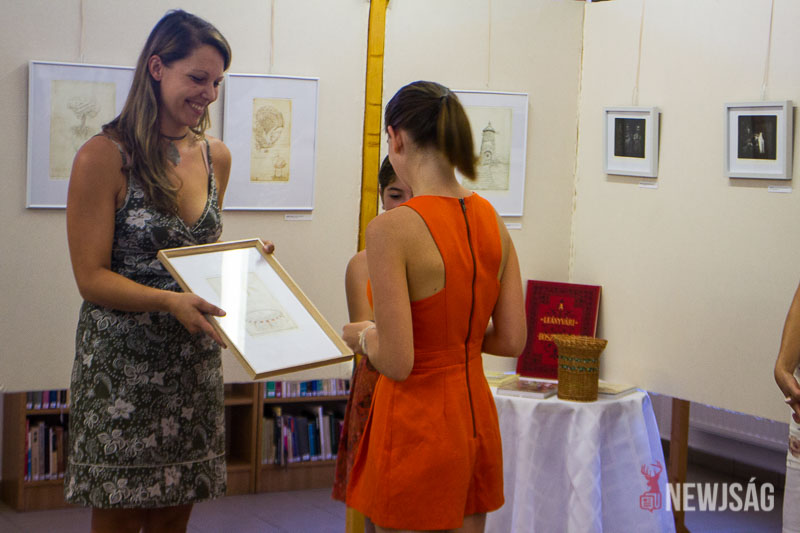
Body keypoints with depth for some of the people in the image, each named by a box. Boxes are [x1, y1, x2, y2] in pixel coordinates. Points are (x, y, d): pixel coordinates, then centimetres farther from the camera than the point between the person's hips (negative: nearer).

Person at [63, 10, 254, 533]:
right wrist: (169, 301, -26)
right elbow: (92, 277, -11)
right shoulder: (104, 156, -10)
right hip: (122, 360, -5)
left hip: (195, 360, 5)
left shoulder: (216, 157, 9)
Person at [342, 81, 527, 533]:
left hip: (417, 422, -6)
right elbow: (512, 340, 3)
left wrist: (364, 337, -1)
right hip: (477, 416, 7)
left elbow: (397, 362, -22)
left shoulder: (391, 230, -20)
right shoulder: (491, 220, 1)